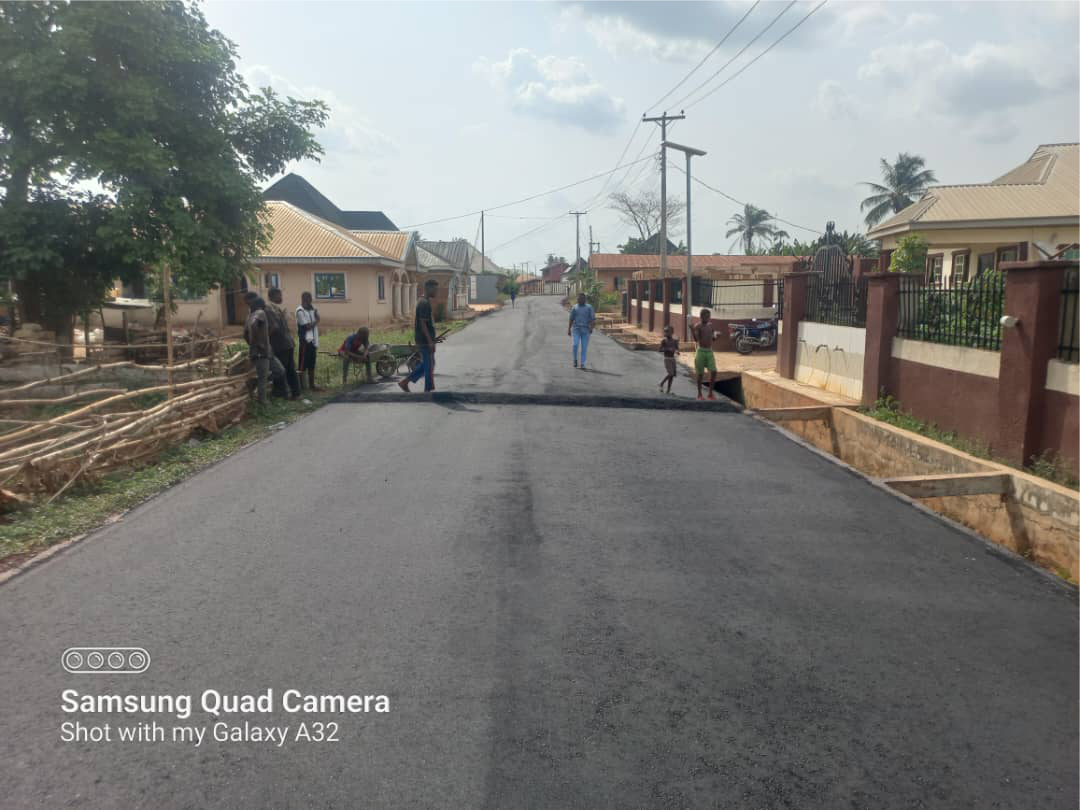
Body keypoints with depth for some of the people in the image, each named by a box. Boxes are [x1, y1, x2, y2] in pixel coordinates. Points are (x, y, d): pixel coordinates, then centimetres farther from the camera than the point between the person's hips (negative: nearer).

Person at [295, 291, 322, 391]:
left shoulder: (312, 309, 13)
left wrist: (316, 342, 9)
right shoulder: (300, 311, -10)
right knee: (303, 365, -4)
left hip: (313, 341, 8)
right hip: (305, 341, -8)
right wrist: (316, 320, 0)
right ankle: (301, 386, 0)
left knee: (312, 365, 12)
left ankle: (312, 385, 18)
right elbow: (307, 326, -14)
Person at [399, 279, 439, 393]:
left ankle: (405, 382, 18)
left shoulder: (423, 301, 14)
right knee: (429, 366, -1)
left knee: (425, 364, 16)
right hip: (425, 341, -10)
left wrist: (432, 338, 22)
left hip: (423, 340, 10)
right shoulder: (424, 303, -18)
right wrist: (430, 341, -22)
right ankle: (428, 391, 7)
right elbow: (423, 324, -22)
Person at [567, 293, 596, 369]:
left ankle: (582, 365, 4)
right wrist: (569, 329, 13)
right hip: (576, 329, 1)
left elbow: (593, 319, -5)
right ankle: (575, 359, 7)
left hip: (585, 330, -1)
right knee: (576, 344, -16)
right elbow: (571, 319, 13)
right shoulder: (574, 307, 6)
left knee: (584, 348, -2)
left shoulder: (589, 307, 0)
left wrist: (591, 328, -20)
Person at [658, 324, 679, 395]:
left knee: (673, 375, 1)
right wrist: (668, 349, -27)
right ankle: (661, 383, 4)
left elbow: (677, 349, 11)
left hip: (673, 359, 5)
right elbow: (660, 349, -15)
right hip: (667, 359, -5)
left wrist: (676, 351, -13)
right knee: (670, 374, -17)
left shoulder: (674, 341, 6)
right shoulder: (664, 341, -5)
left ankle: (668, 390, 7)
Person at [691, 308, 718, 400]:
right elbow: (696, 339, -19)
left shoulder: (711, 325, 9)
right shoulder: (697, 326, -7)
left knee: (713, 372, -5)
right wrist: (692, 330, -33)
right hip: (701, 351, -4)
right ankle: (699, 394, 12)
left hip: (710, 351, 4)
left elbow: (713, 338, 17)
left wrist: (715, 336, -5)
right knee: (700, 374, 1)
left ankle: (710, 393, 4)